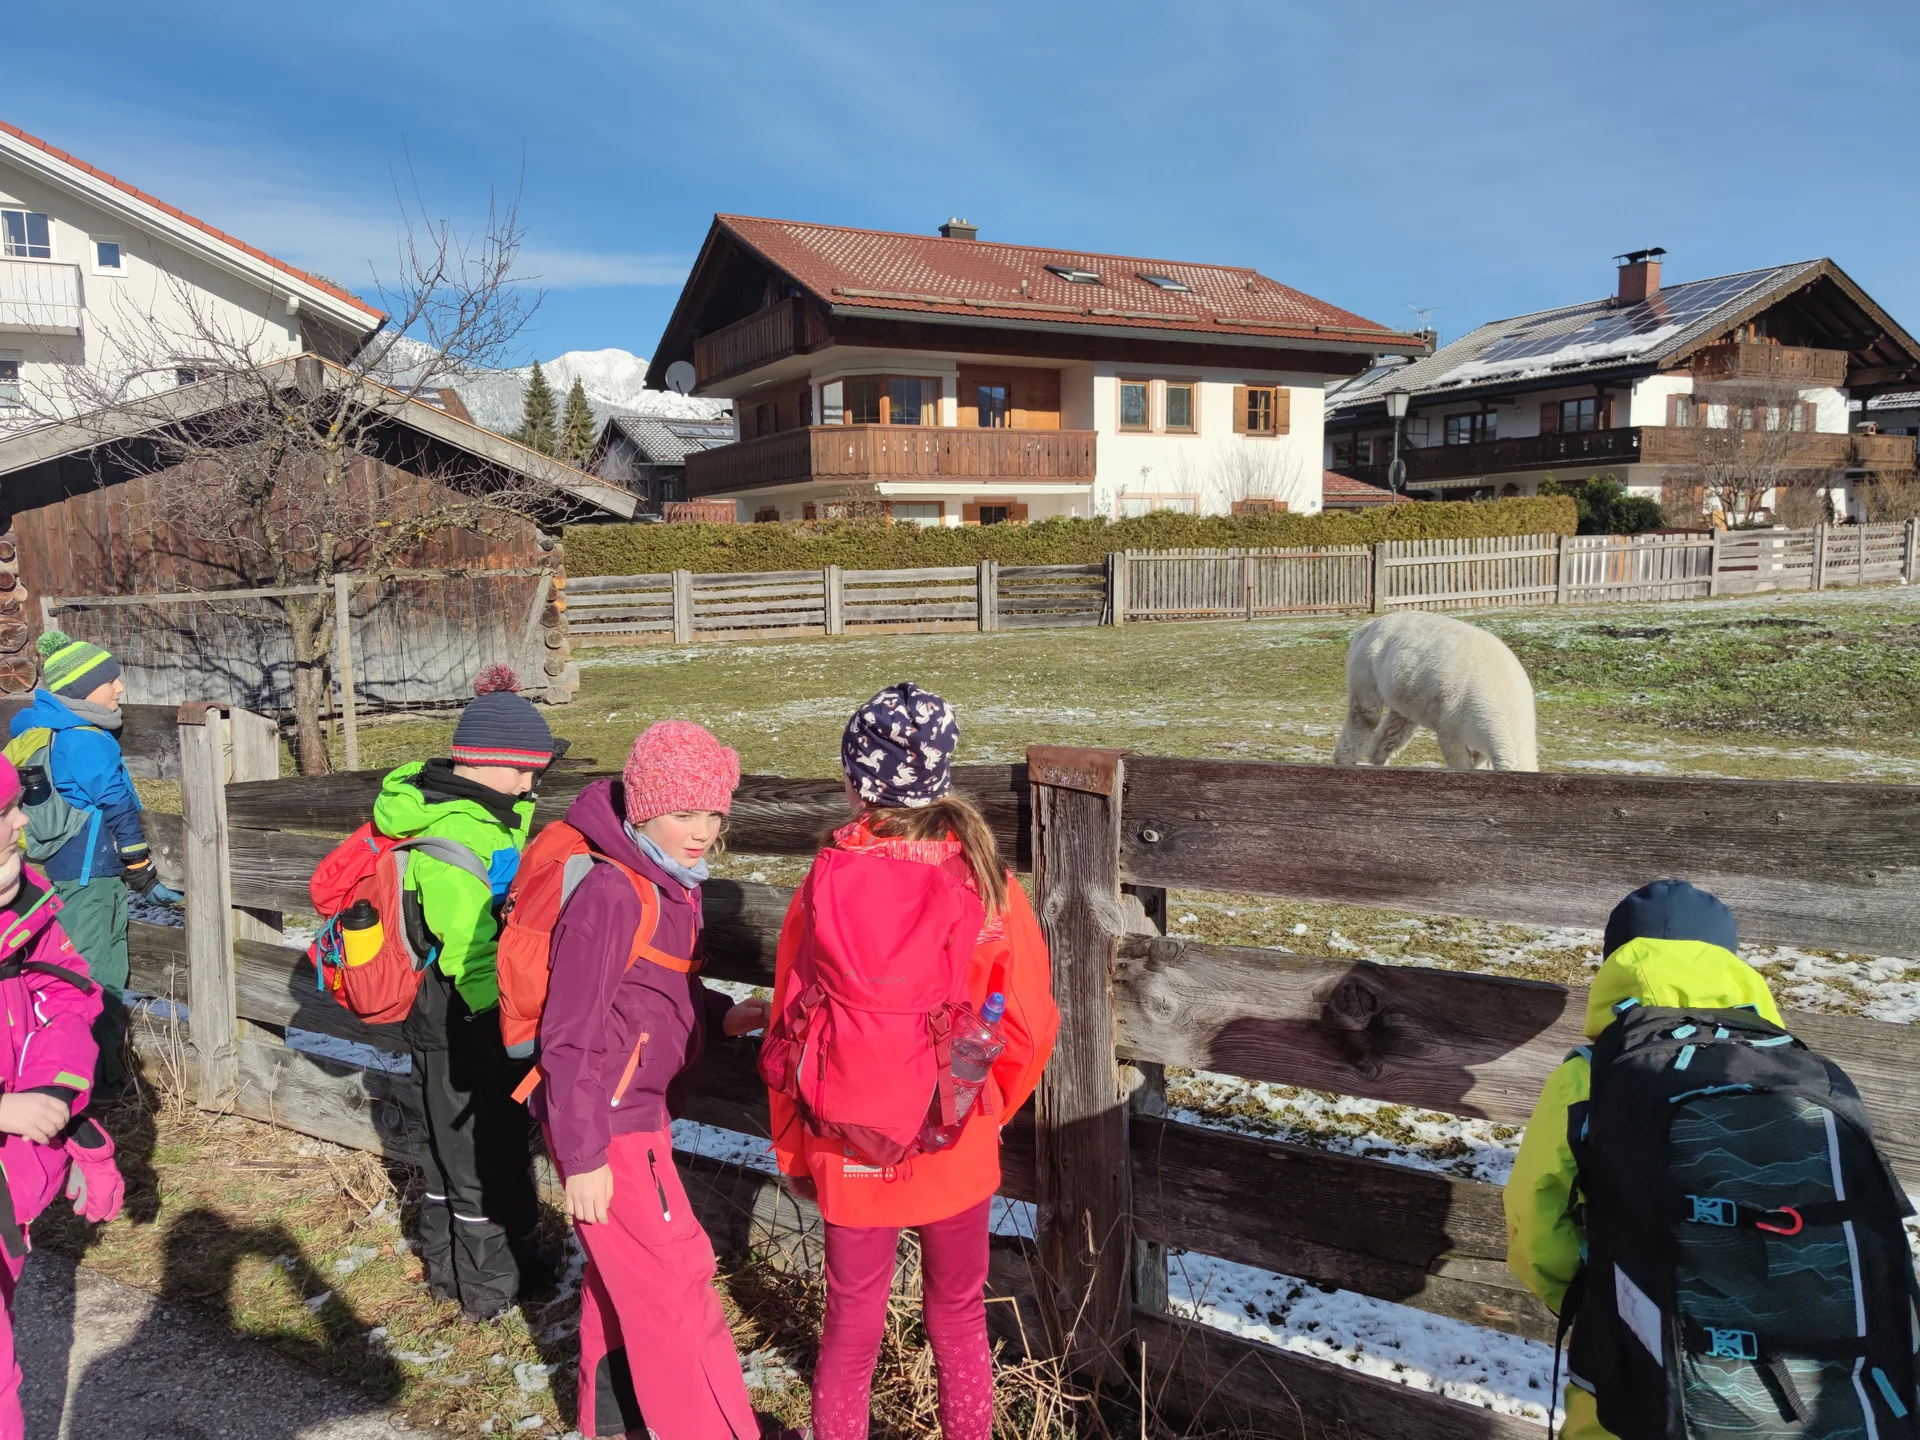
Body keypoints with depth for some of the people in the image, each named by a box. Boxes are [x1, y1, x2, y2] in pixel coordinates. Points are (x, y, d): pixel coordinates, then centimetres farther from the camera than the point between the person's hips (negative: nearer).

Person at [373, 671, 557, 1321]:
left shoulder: (449, 799, 3)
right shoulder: (456, 838, -27)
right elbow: (473, 958, -26)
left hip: (435, 1018, 10)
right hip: (466, 1022, -10)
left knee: (451, 1138, 22)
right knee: (486, 1145, 6)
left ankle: (448, 1264, 39)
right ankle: (492, 1284, 23)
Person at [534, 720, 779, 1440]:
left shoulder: (671, 883, 4)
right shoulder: (610, 895, -24)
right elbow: (570, 1037, -22)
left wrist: (723, 1015, -1)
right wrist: (582, 1158, -19)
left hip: (638, 1111, 9)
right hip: (607, 1126, -9)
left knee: (624, 1272, 22)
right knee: (675, 1283, 0)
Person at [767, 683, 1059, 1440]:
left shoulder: (825, 888, -15)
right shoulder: (987, 884, -12)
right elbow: (1030, 1027, -5)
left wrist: (792, 1150, 7)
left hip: (849, 1156, 0)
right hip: (958, 1153, 1)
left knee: (851, 1327, 19)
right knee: (959, 1319, 21)